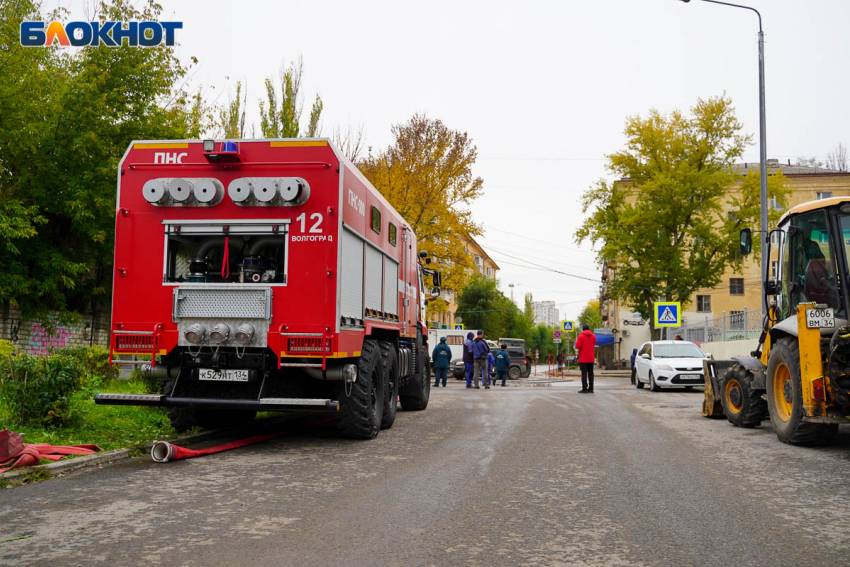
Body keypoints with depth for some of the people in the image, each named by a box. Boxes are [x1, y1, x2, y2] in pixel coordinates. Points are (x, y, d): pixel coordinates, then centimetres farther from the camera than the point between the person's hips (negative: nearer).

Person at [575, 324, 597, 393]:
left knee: (584, 373, -5)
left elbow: (577, 346, -14)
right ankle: (591, 388, 6)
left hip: (583, 358, -4)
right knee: (590, 373, 7)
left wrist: (577, 342, 6)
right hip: (591, 358, 4)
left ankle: (584, 388, -10)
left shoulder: (581, 336, -8)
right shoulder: (593, 336, 6)